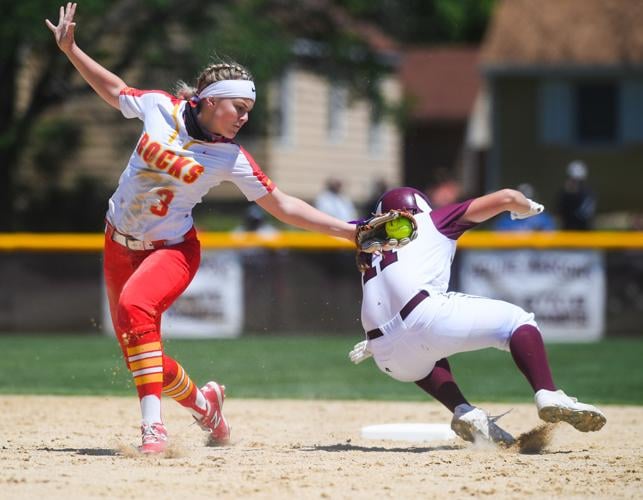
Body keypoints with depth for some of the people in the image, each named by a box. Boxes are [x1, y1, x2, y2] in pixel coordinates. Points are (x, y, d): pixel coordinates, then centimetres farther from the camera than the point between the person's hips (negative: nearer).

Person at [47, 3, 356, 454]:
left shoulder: (232, 157, -12)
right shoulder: (159, 108, -8)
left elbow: (282, 205, -6)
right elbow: (115, 90, 11)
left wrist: (348, 230, -11)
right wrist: (70, 48, 6)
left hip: (172, 249, -4)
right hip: (120, 243, 4)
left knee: (135, 305, -35)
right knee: (139, 359, 6)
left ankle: (153, 425, -37)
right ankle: (203, 403, 34)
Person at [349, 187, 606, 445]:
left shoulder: (373, 252, 35)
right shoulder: (433, 220, 22)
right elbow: (506, 198, 19)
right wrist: (529, 207, 38)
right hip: (424, 315, -5)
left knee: (424, 359, 38)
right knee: (517, 320, 9)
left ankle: (464, 412, 9)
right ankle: (548, 395, -14)